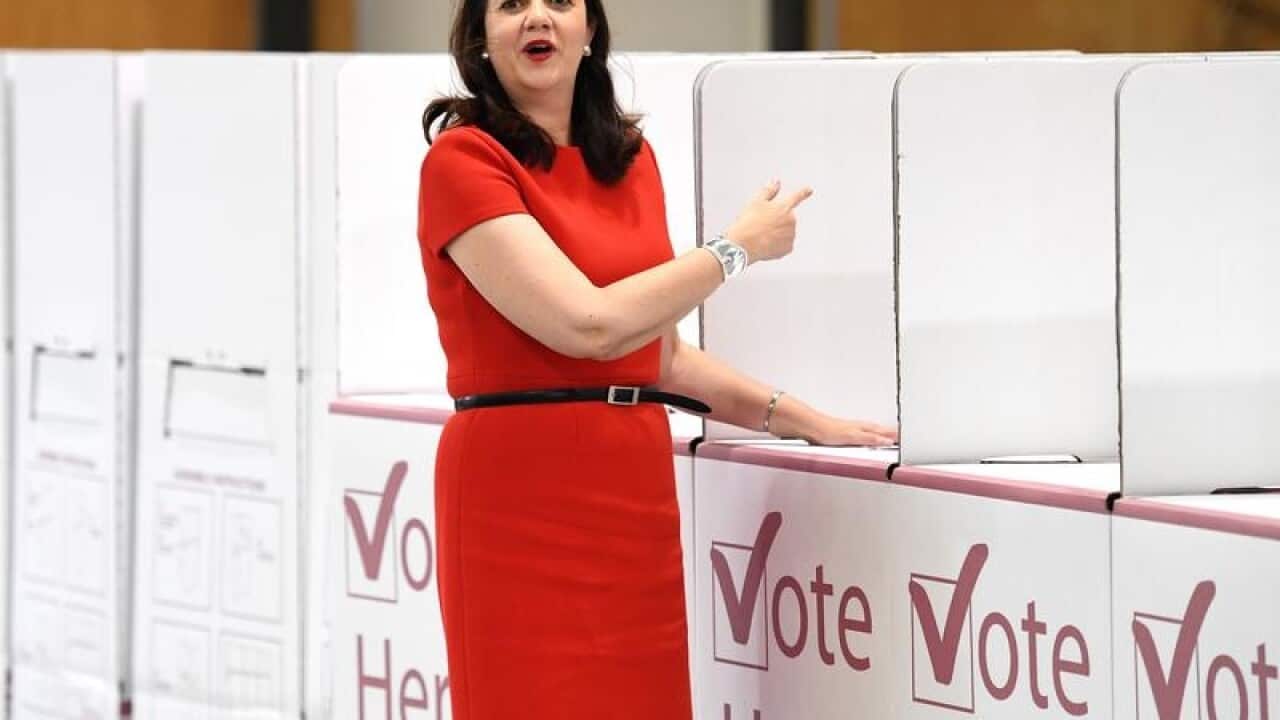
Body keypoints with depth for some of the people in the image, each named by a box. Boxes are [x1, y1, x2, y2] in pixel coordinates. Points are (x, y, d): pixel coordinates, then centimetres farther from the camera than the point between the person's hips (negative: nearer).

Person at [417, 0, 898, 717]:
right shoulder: (463, 161, -8)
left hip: (635, 486, 6)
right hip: (522, 497, -6)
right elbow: (589, 324, -17)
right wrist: (739, 247, -6)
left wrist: (795, 417, 15)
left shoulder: (631, 158, 14)